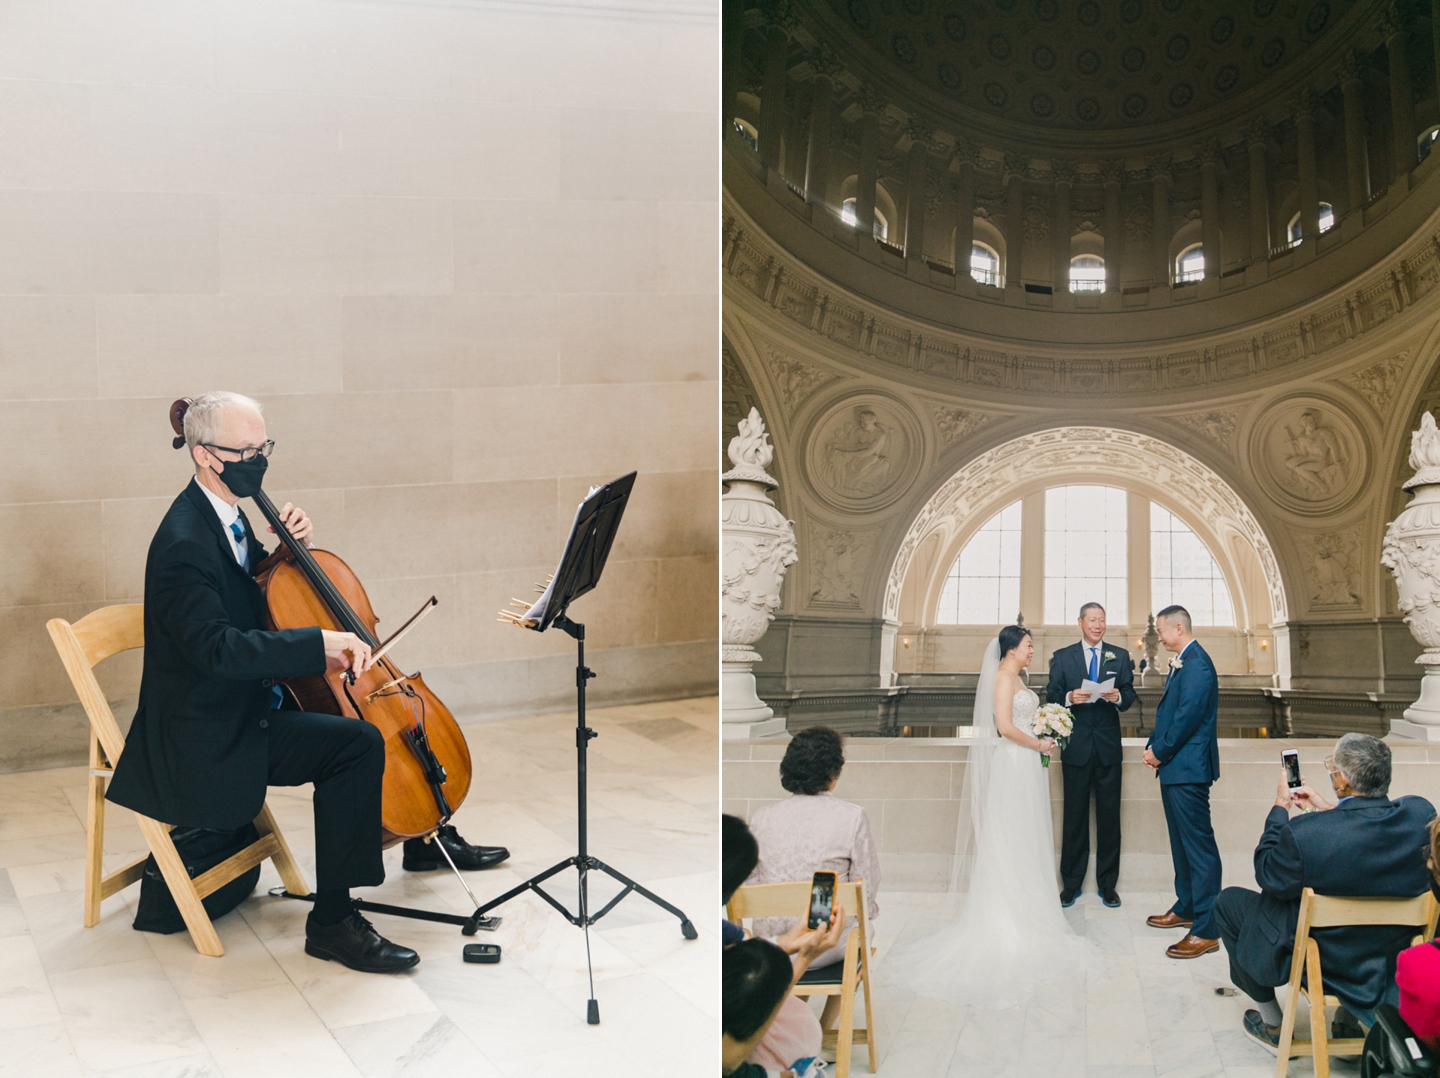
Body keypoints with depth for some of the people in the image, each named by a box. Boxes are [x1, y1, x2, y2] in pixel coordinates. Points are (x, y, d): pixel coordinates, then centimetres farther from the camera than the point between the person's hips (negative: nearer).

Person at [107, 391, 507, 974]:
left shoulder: (223, 514, 7)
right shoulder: (184, 543, -24)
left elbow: (265, 592, 19)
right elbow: (218, 648, -34)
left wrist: (292, 546, 0)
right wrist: (320, 642, -37)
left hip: (250, 702, 11)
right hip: (210, 736, -11)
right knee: (357, 743, -27)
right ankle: (332, 921, -18)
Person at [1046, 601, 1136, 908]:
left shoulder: (1120, 656, 9)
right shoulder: (1062, 657, 5)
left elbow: (1130, 695, 3)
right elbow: (1051, 696, 1)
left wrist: (1119, 697, -19)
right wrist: (1069, 698, -19)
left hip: (1108, 746, 1)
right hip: (1076, 745, -1)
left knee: (1109, 816, 3)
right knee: (1074, 816, 4)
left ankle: (1107, 884, 12)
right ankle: (1071, 884, 11)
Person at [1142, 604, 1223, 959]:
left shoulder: (1196, 664, -16)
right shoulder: (1182, 663, 17)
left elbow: (1188, 716, -21)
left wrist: (1160, 751, -12)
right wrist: (1154, 746, 6)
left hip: (1188, 769, -11)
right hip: (1174, 769, 11)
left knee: (1199, 846, -8)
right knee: (1182, 843, 19)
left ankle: (1206, 930, -8)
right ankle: (1186, 909, 31)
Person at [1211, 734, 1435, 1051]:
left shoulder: (1304, 834, -32)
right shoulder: (1421, 813, -18)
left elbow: (1267, 873, -12)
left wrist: (1280, 807, -1)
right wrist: (1329, 810, 10)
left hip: (1321, 963, -5)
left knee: (1228, 901, 17)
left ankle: (1273, 1026, 28)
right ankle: (1348, 1019, 40)